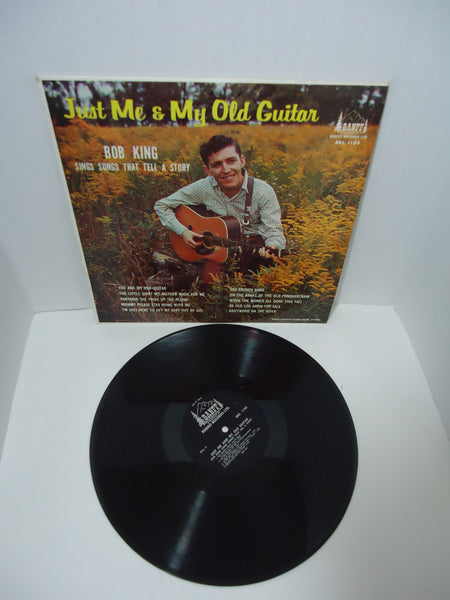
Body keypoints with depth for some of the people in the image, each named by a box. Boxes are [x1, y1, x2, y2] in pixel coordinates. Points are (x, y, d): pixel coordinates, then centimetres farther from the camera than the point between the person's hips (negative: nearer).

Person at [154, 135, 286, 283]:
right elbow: (161, 205, 2)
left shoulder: (263, 191, -13)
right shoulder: (203, 188, -8)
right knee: (210, 276, -27)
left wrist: (272, 247, -38)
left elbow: (274, 231, -14)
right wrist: (182, 231, -10)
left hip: (256, 248, 0)